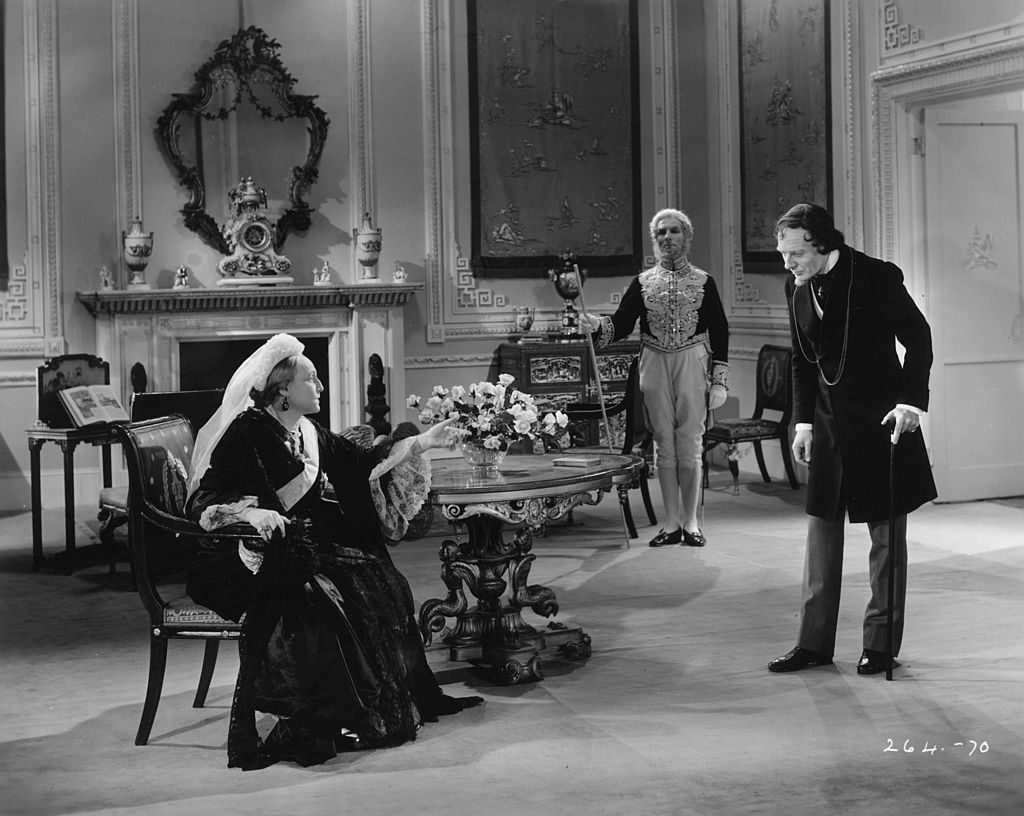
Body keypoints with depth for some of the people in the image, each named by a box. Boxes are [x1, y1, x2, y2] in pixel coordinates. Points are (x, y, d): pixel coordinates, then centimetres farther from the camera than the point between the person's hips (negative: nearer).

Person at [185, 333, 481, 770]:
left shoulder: (308, 435, 11)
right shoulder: (246, 433, -13)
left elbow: (363, 463, 18)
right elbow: (202, 502, -18)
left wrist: (426, 440, 15)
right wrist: (252, 512, -36)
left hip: (300, 547, 9)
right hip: (245, 558, -8)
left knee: (377, 581, -5)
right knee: (311, 598, -32)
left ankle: (400, 700, 4)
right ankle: (312, 725, -23)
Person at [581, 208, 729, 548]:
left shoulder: (703, 281, 5)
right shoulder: (642, 282, 9)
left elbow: (720, 332, 3)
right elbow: (621, 324, 3)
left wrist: (719, 380, -2)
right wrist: (598, 325, -19)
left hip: (692, 365, -2)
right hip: (654, 366, 2)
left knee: (689, 446, -1)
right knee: (664, 445, 5)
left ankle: (691, 522, 9)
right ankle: (672, 523, 11)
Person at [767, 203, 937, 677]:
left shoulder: (877, 277, -14)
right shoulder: (798, 290, 3)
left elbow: (918, 339, -8)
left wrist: (913, 401, -18)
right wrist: (803, 420, 5)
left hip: (881, 415, -5)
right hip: (829, 419, 6)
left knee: (886, 533, 3)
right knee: (821, 529, 6)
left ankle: (881, 643, 11)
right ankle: (814, 643, 12)